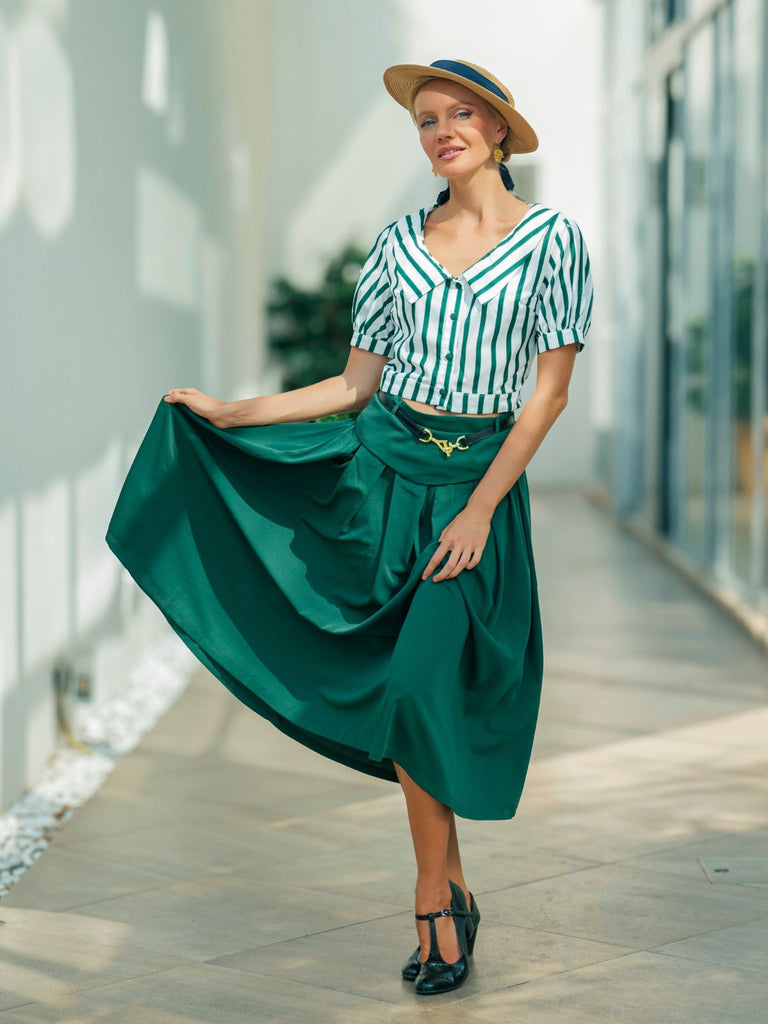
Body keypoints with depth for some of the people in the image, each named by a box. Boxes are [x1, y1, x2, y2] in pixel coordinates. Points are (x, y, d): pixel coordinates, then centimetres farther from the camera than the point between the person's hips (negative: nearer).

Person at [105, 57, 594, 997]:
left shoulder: (551, 238, -2)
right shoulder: (399, 242, 6)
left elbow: (551, 391, -5)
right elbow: (356, 384, 9)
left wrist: (480, 508, -11)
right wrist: (231, 412, 5)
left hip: (479, 483, -3)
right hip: (385, 467, 3)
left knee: (426, 679, -10)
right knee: (408, 686, 1)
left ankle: (434, 903, 6)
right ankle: (448, 898, 12)